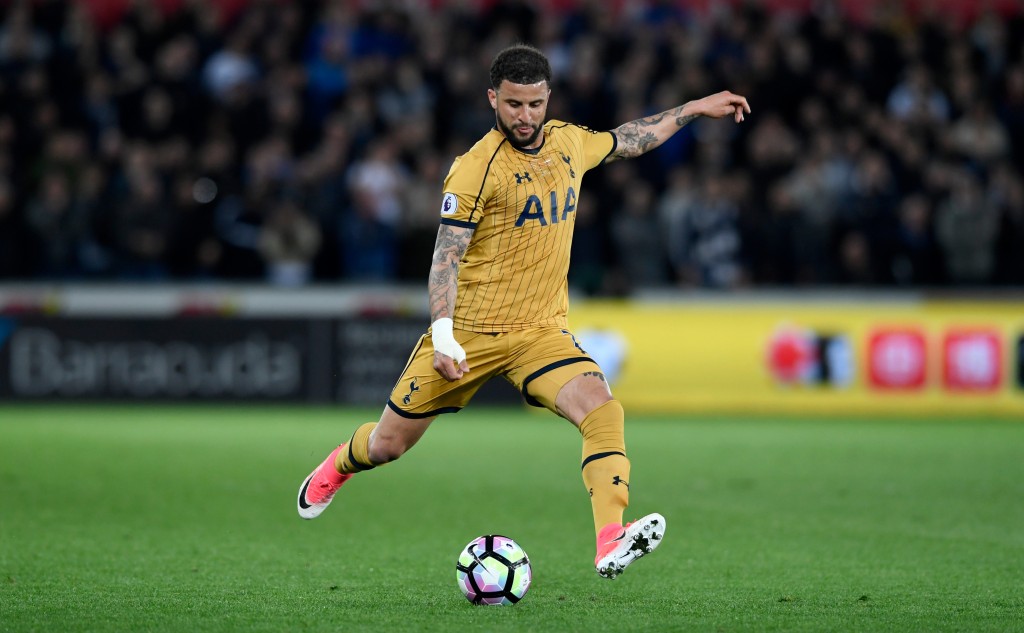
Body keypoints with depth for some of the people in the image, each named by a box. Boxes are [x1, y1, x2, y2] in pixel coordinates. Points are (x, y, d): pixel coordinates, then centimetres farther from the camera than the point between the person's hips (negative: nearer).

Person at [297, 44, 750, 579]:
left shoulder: (570, 142, 6)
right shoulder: (477, 168, -14)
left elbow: (626, 141, 29)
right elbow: (446, 256, -17)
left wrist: (694, 109, 30)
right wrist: (443, 333, -29)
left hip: (541, 330, 4)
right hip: (468, 333, -4)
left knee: (602, 410, -25)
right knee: (388, 444, 9)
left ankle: (611, 544, -34)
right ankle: (339, 465, 45)